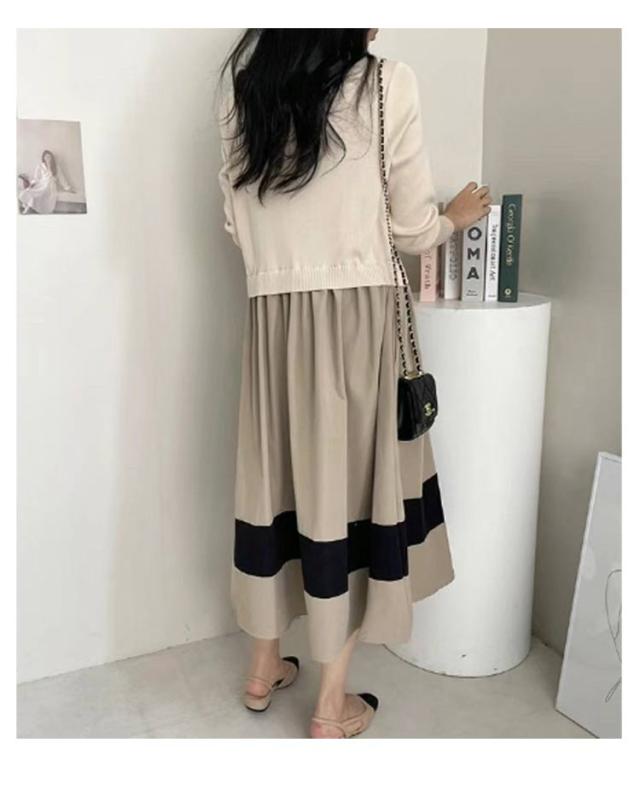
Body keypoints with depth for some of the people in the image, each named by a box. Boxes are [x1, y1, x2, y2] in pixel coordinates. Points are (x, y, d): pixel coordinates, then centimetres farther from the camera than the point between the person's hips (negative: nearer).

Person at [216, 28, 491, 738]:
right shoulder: (388, 84, -3)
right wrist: (458, 216, 21)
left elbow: (237, 224, 12)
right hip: (355, 313, -4)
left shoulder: (244, 88, 10)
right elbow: (412, 230, 0)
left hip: (272, 316, 5)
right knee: (346, 481, 4)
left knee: (278, 476, 15)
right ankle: (331, 705, 17)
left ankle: (263, 667, 31)